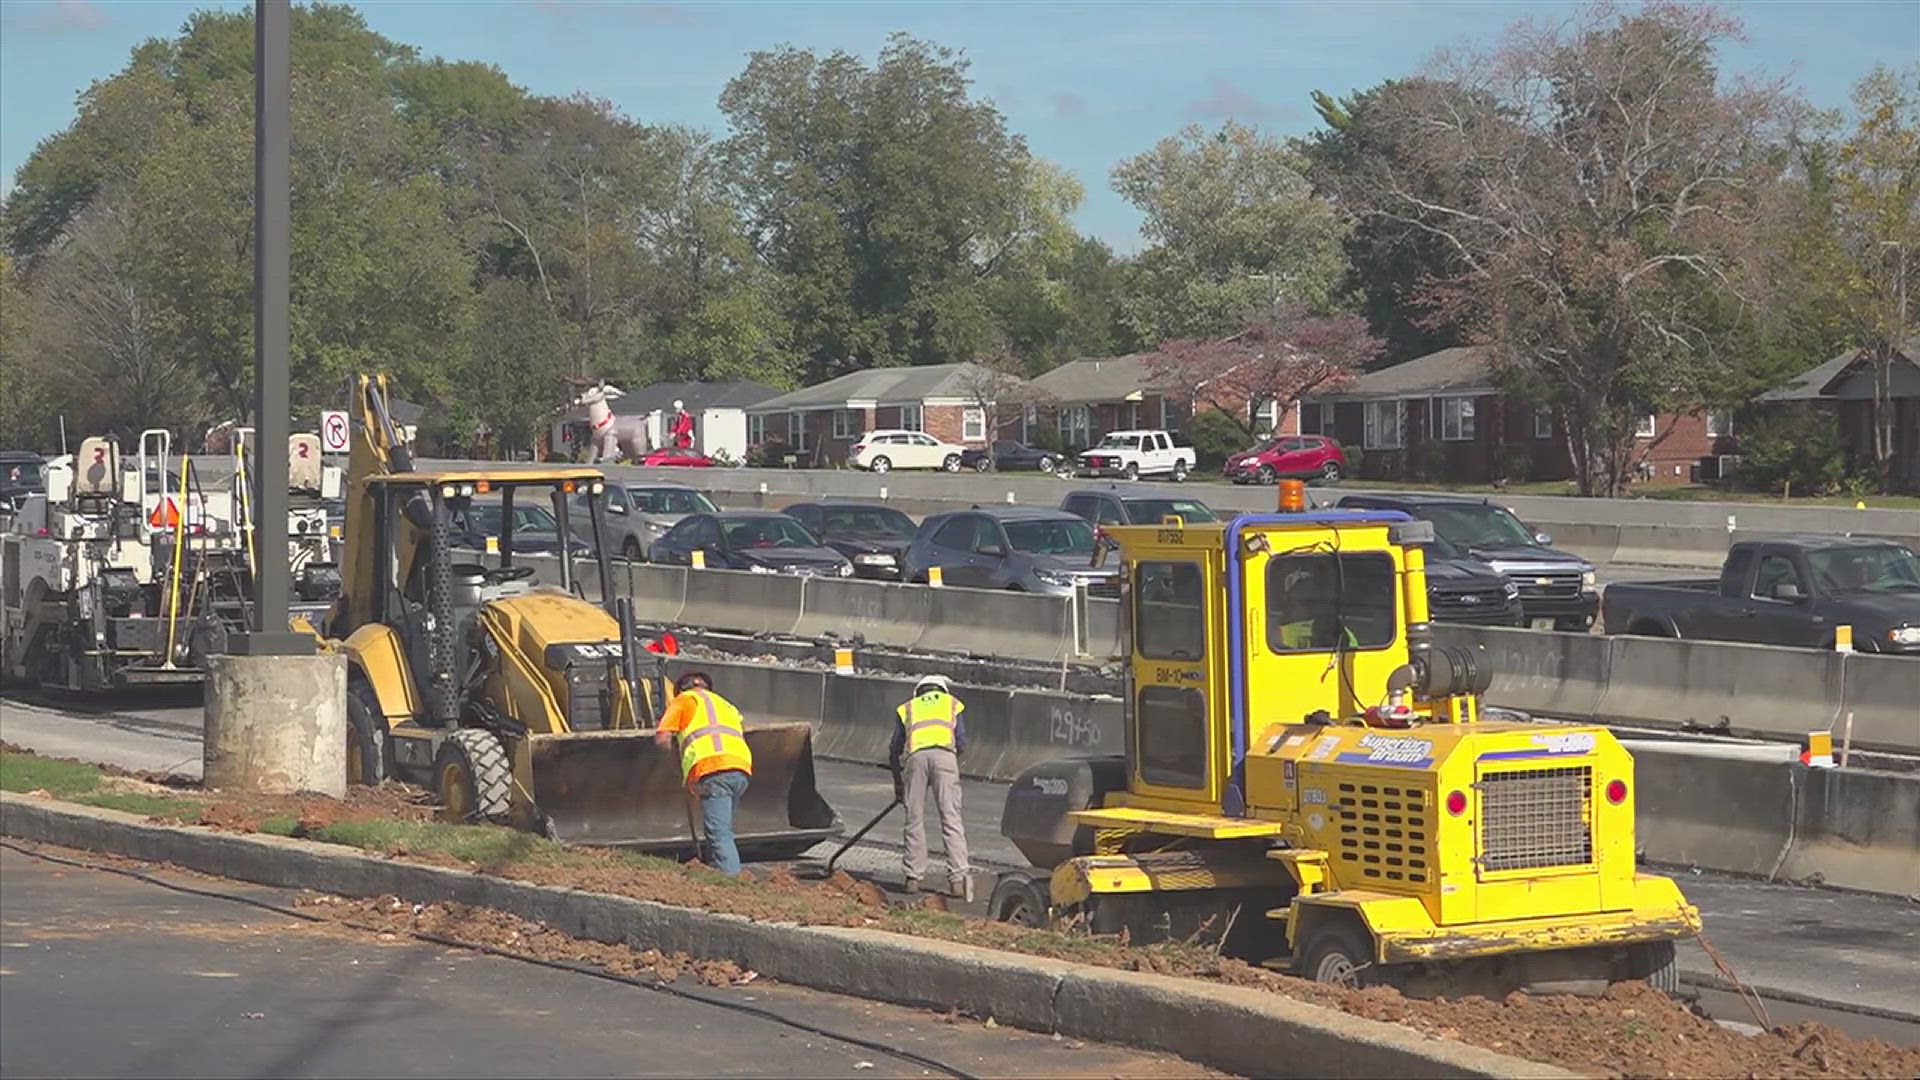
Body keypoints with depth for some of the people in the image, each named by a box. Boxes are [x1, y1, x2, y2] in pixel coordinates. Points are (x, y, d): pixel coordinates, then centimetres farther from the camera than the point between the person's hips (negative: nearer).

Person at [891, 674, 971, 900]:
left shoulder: (908, 708, 31)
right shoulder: (952, 704, 29)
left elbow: (894, 751, 28)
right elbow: (962, 743, 17)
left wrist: (898, 784, 39)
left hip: (915, 755, 1)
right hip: (944, 754, -1)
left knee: (915, 820, 9)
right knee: (951, 818, -4)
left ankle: (914, 877, 8)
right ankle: (959, 876, -14)